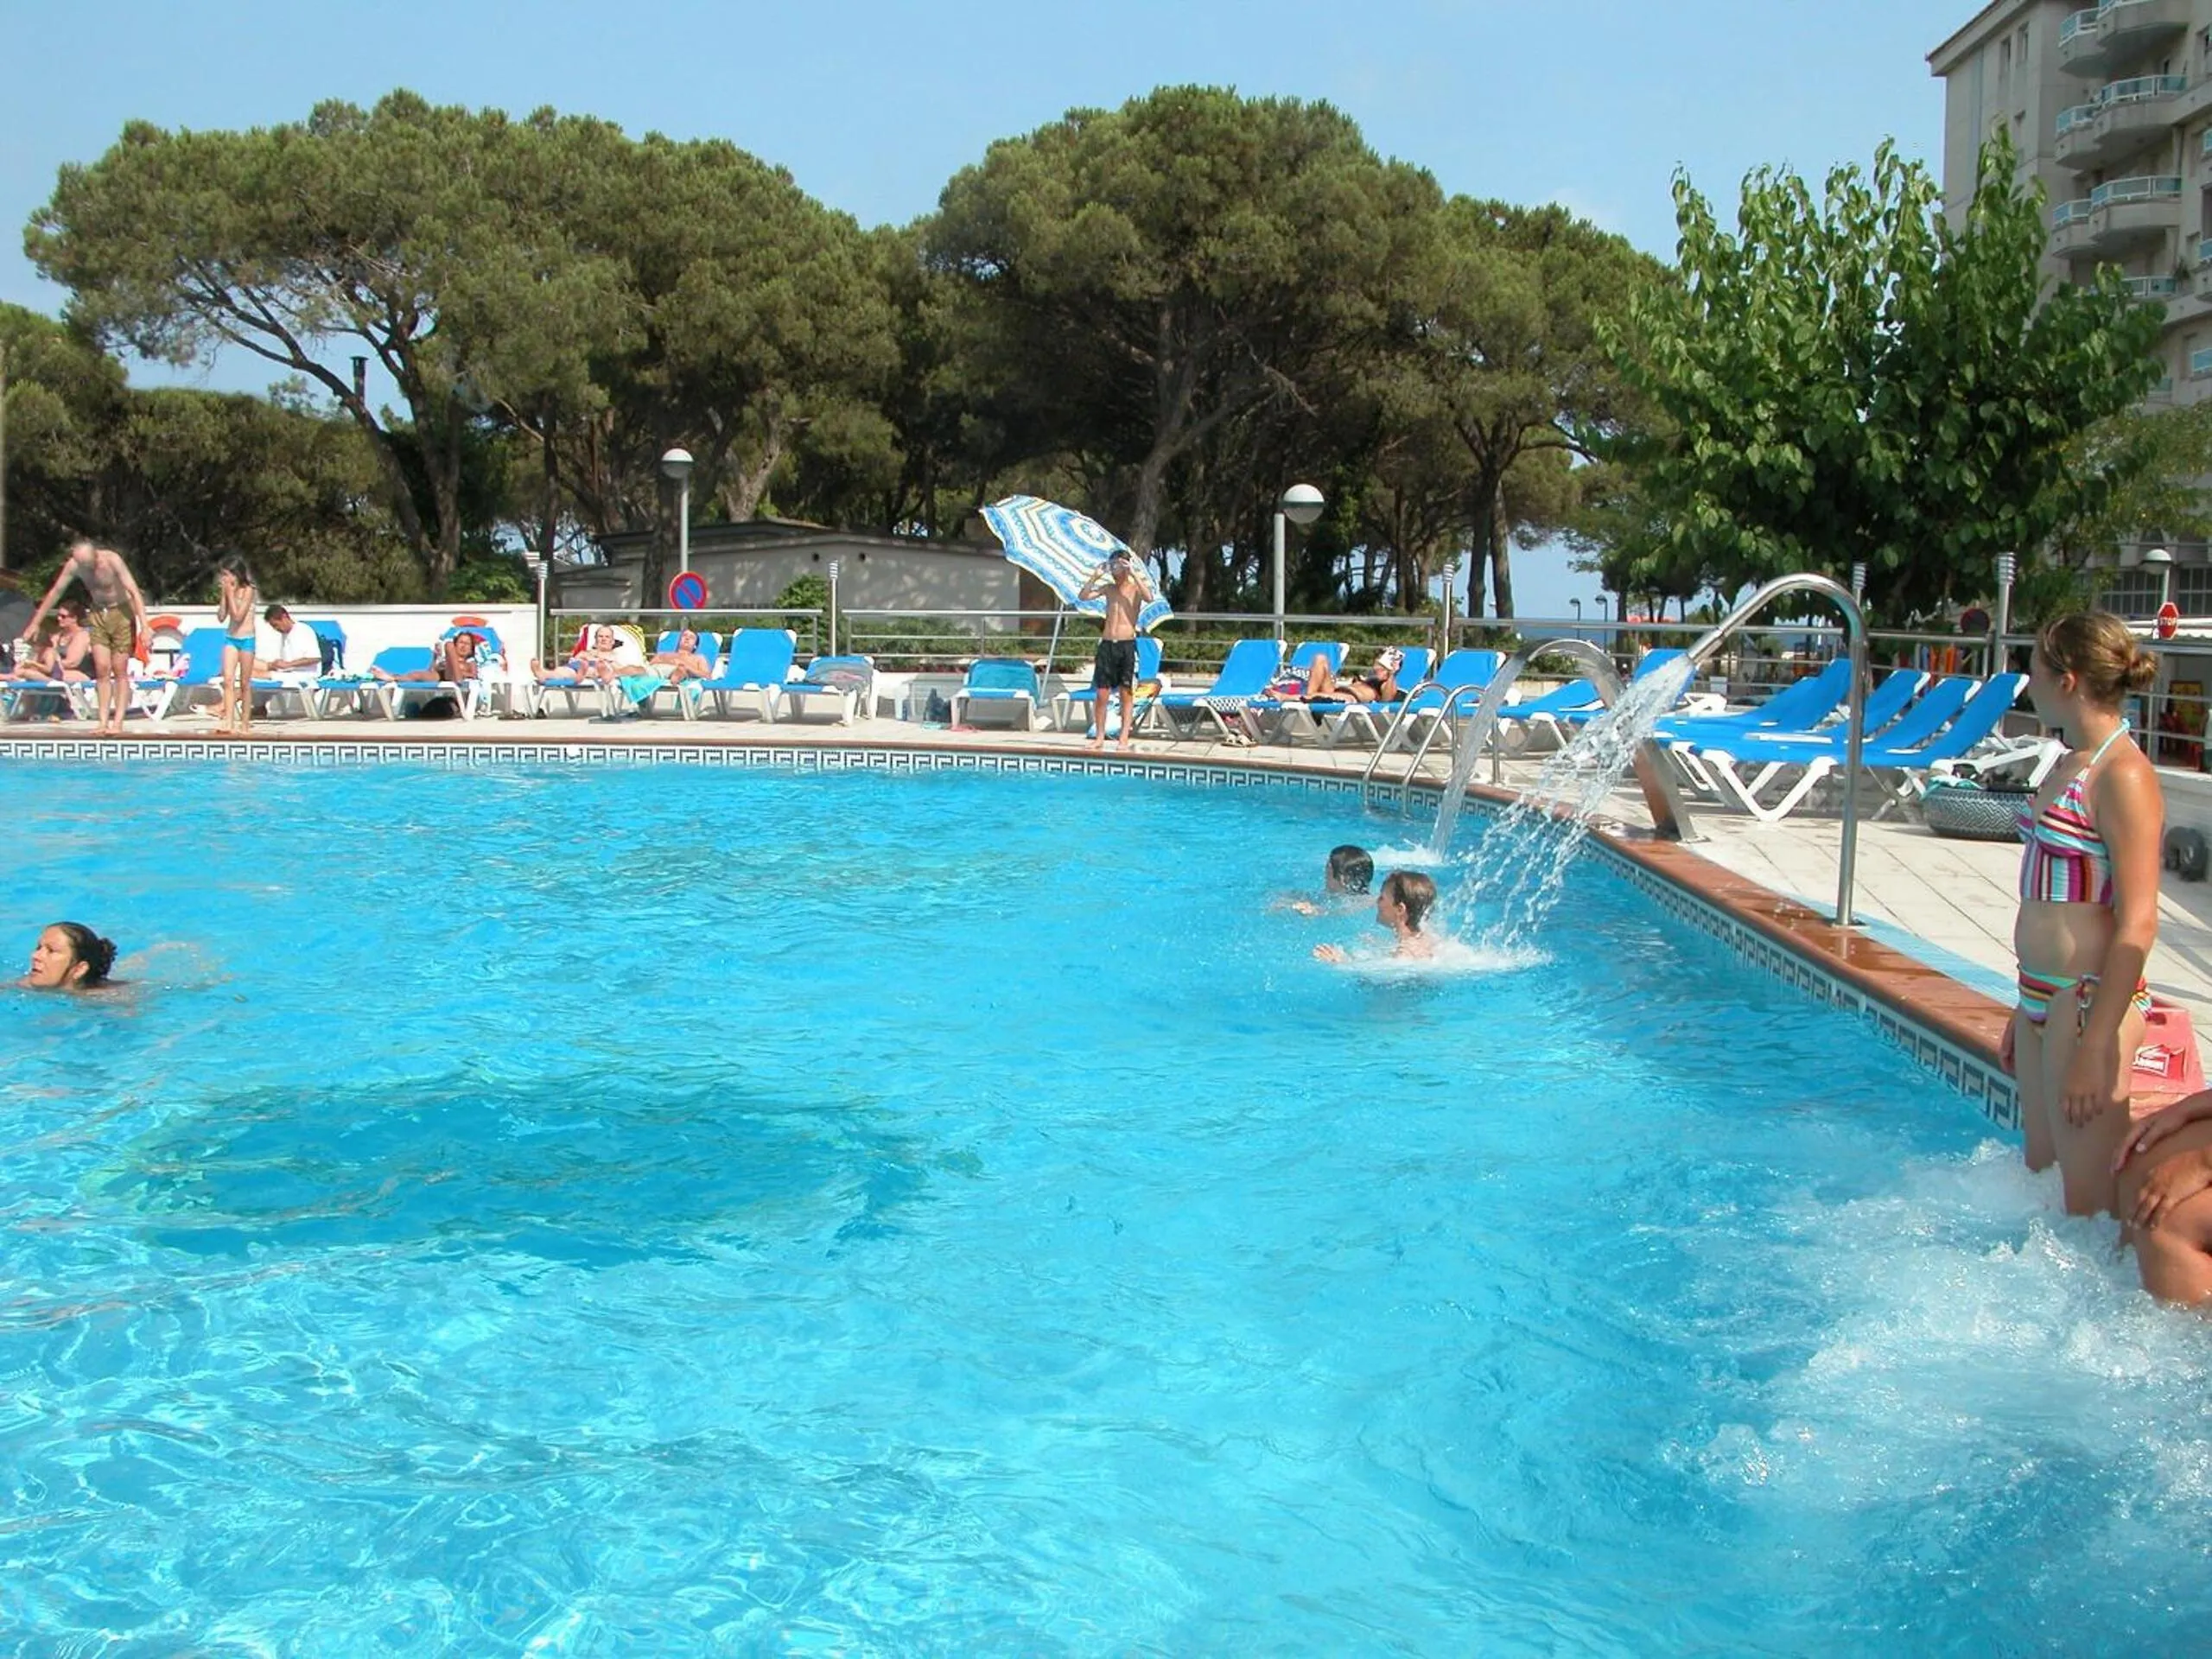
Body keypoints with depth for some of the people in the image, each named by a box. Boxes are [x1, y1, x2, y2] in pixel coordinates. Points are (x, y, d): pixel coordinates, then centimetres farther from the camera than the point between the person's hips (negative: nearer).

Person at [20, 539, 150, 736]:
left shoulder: (112, 560, -25)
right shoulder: (73, 565, -10)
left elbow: (134, 592, -30)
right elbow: (55, 592, 1)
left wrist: (144, 626, -39)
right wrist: (35, 623, 5)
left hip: (121, 612, -4)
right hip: (97, 614, 4)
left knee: (120, 671, -5)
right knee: (102, 670, -3)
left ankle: (117, 723, -6)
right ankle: (103, 722, -3)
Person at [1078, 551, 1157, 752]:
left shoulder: (1136, 587, 1)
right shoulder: (1108, 588, 12)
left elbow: (1149, 598, -21)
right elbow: (1083, 596, 2)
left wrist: (1135, 575, -19)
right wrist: (1096, 576, -4)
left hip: (1127, 645, -4)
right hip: (1107, 644, 4)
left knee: (1126, 694, 0)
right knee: (1100, 694, 2)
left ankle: (1124, 738, 1)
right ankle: (1099, 737, 8)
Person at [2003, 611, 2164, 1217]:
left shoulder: (2122, 775, -16)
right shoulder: (2071, 762, 12)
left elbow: (2137, 926, -20)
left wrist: (2096, 1045, -22)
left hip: (2089, 1001, -9)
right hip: (2042, 997, 10)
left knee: (2086, 1201, -2)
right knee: (2040, 1170, 17)